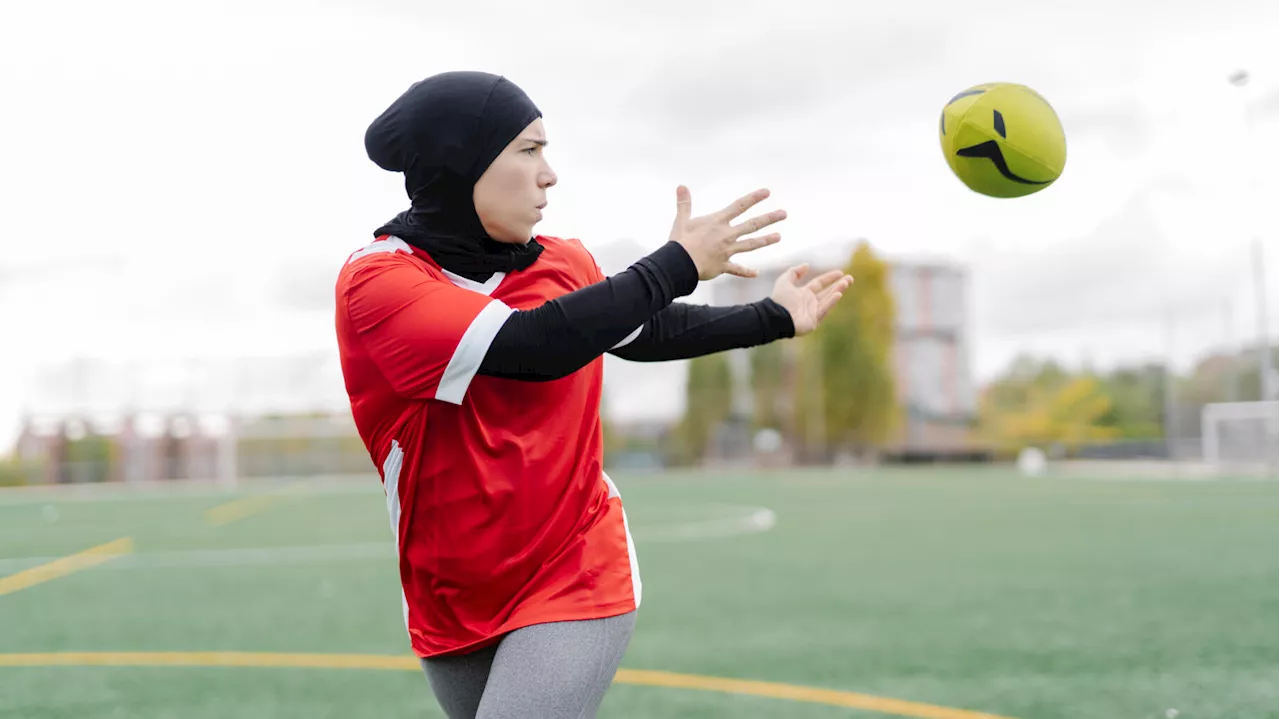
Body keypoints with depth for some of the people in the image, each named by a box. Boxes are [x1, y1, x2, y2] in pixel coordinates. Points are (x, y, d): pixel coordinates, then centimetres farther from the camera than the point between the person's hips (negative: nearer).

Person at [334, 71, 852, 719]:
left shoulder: (567, 265, 0)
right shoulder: (375, 281, -16)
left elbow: (647, 330, 22)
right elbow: (532, 345, -29)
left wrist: (773, 317, 28)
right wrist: (677, 263, -21)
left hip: (577, 586, 1)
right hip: (451, 610, -1)